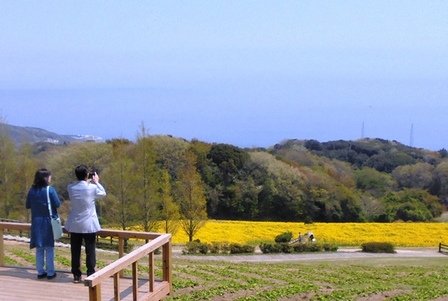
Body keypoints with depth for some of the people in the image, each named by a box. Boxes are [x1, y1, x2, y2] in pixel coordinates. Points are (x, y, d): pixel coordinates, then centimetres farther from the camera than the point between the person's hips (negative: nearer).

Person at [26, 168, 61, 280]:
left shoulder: (32, 190, 0)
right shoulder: (50, 189, -12)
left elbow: (27, 206, 8)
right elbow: (57, 204, -12)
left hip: (36, 222, 4)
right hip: (48, 222, -3)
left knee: (39, 248, 11)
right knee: (49, 248, 4)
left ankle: (40, 272, 13)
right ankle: (50, 273, 6)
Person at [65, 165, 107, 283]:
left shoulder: (70, 188, -3)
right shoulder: (92, 188, -13)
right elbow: (103, 193, 7)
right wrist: (96, 182, 19)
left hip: (74, 225, 3)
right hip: (89, 225, -3)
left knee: (75, 251, 9)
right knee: (90, 251, 3)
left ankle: (76, 275, 14)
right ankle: (91, 275, 4)